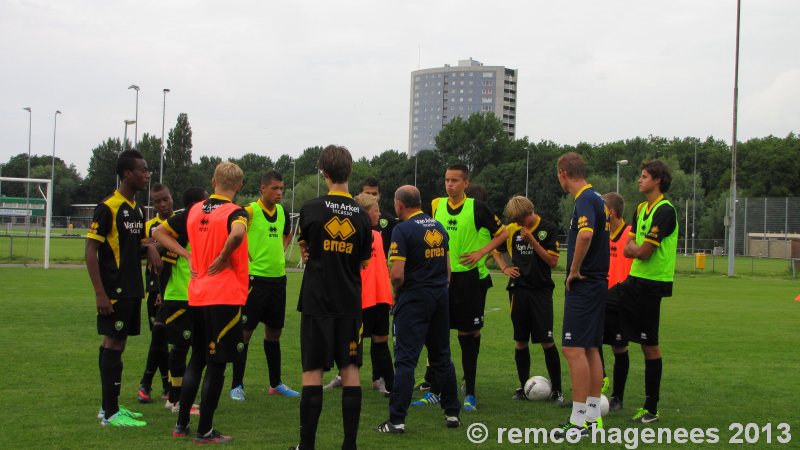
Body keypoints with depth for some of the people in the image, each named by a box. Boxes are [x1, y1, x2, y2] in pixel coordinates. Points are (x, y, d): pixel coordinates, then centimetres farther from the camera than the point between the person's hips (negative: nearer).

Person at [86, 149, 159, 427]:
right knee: (113, 345, -5)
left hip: (132, 290, 8)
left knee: (114, 344, 13)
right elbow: (91, 251, -14)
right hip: (114, 292, -8)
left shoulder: (136, 209, 13)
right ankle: (111, 413, -1)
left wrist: (149, 247, 1)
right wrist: (100, 293, -19)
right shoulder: (108, 208, -12)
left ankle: (109, 407, 20)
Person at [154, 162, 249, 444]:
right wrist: (223, 258, -19)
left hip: (197, 296, 7)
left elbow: (160, 233, 15)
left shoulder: (194, 211, 8)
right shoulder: (235, 212, -11)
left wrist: (187, 255, 8)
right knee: (217, 364, 1)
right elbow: (237, 234, -35)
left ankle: (181, 424, 23)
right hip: (226, 297, -6)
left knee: (197, 359, 18)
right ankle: (204, 431, 5)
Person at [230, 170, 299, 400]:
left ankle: (276, 383, 25)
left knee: (274, 331, 14)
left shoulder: (281, 211, 10)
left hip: (278, 277, 7)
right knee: (245, 330, -2)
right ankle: (237, 385, 6)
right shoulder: (250, 211, -12)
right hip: (255, 278, -7)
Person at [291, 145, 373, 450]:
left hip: (316, 301, -3)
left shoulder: (311, 209, -7)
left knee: (312, 371, 1)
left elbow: (304, 250, 7)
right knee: (350, 370, 7)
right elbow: (364, 262, 11)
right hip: (349, 303, 3)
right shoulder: (362, 216, 1)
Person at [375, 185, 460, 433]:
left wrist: (396, 290, 0)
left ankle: (397, 420, -5)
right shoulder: (439, 227, 10)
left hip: (414, 300, -7)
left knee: (406, 360, -5)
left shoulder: (402, 230, -13)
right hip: (441, 297, 7)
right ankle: (452, 413, 22)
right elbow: (447, 267, 14)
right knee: (442, 357, 16)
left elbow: (397, 274, -19)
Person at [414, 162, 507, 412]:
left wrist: (481, 252, -9)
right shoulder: (436, 205, 6)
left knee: (469, 334, 3)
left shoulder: (477, 208, -6)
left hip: (470, 279, -4)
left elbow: (502, 233, 0)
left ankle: (470, 393, 12)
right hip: (442, 278, 4)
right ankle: (434, 391, 12)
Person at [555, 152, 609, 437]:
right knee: (591, 349, 12)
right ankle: (593, 415, 17)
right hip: (596, 283, 10)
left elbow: (585, 234, -34)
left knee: (574, 349, -9)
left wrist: (574, 270, -21)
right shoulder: (596, 198, 14)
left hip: (583, 285, -10)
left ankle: (579, 420, -9)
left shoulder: (585, 199, -16)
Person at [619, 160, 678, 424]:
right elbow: (629, 250, 13)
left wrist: (635, 247, 2)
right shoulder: (642, 209, 14)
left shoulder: (665, 211, -15)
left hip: (651, 285, -9)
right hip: (635, 280, 9)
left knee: (650, 345, -2)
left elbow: (643, 252, -18)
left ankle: (651, 409, 7)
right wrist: (638, 249, -8)